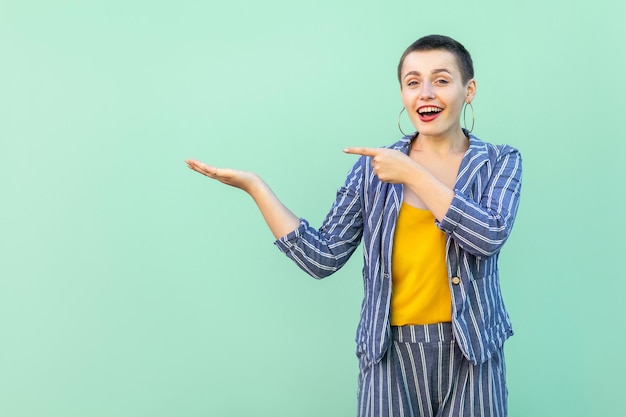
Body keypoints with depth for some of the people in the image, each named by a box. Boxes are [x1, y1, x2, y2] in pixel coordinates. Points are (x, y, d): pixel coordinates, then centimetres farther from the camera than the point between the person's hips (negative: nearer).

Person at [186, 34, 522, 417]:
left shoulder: (499, 162, 1)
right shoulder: (373, 166, 3)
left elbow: (490, 235, -18)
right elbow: (324, 257, -3)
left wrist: (412, 174, -17)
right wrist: (255, 186, -8)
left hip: (470, 350, 0)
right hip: (392, 351, 1)